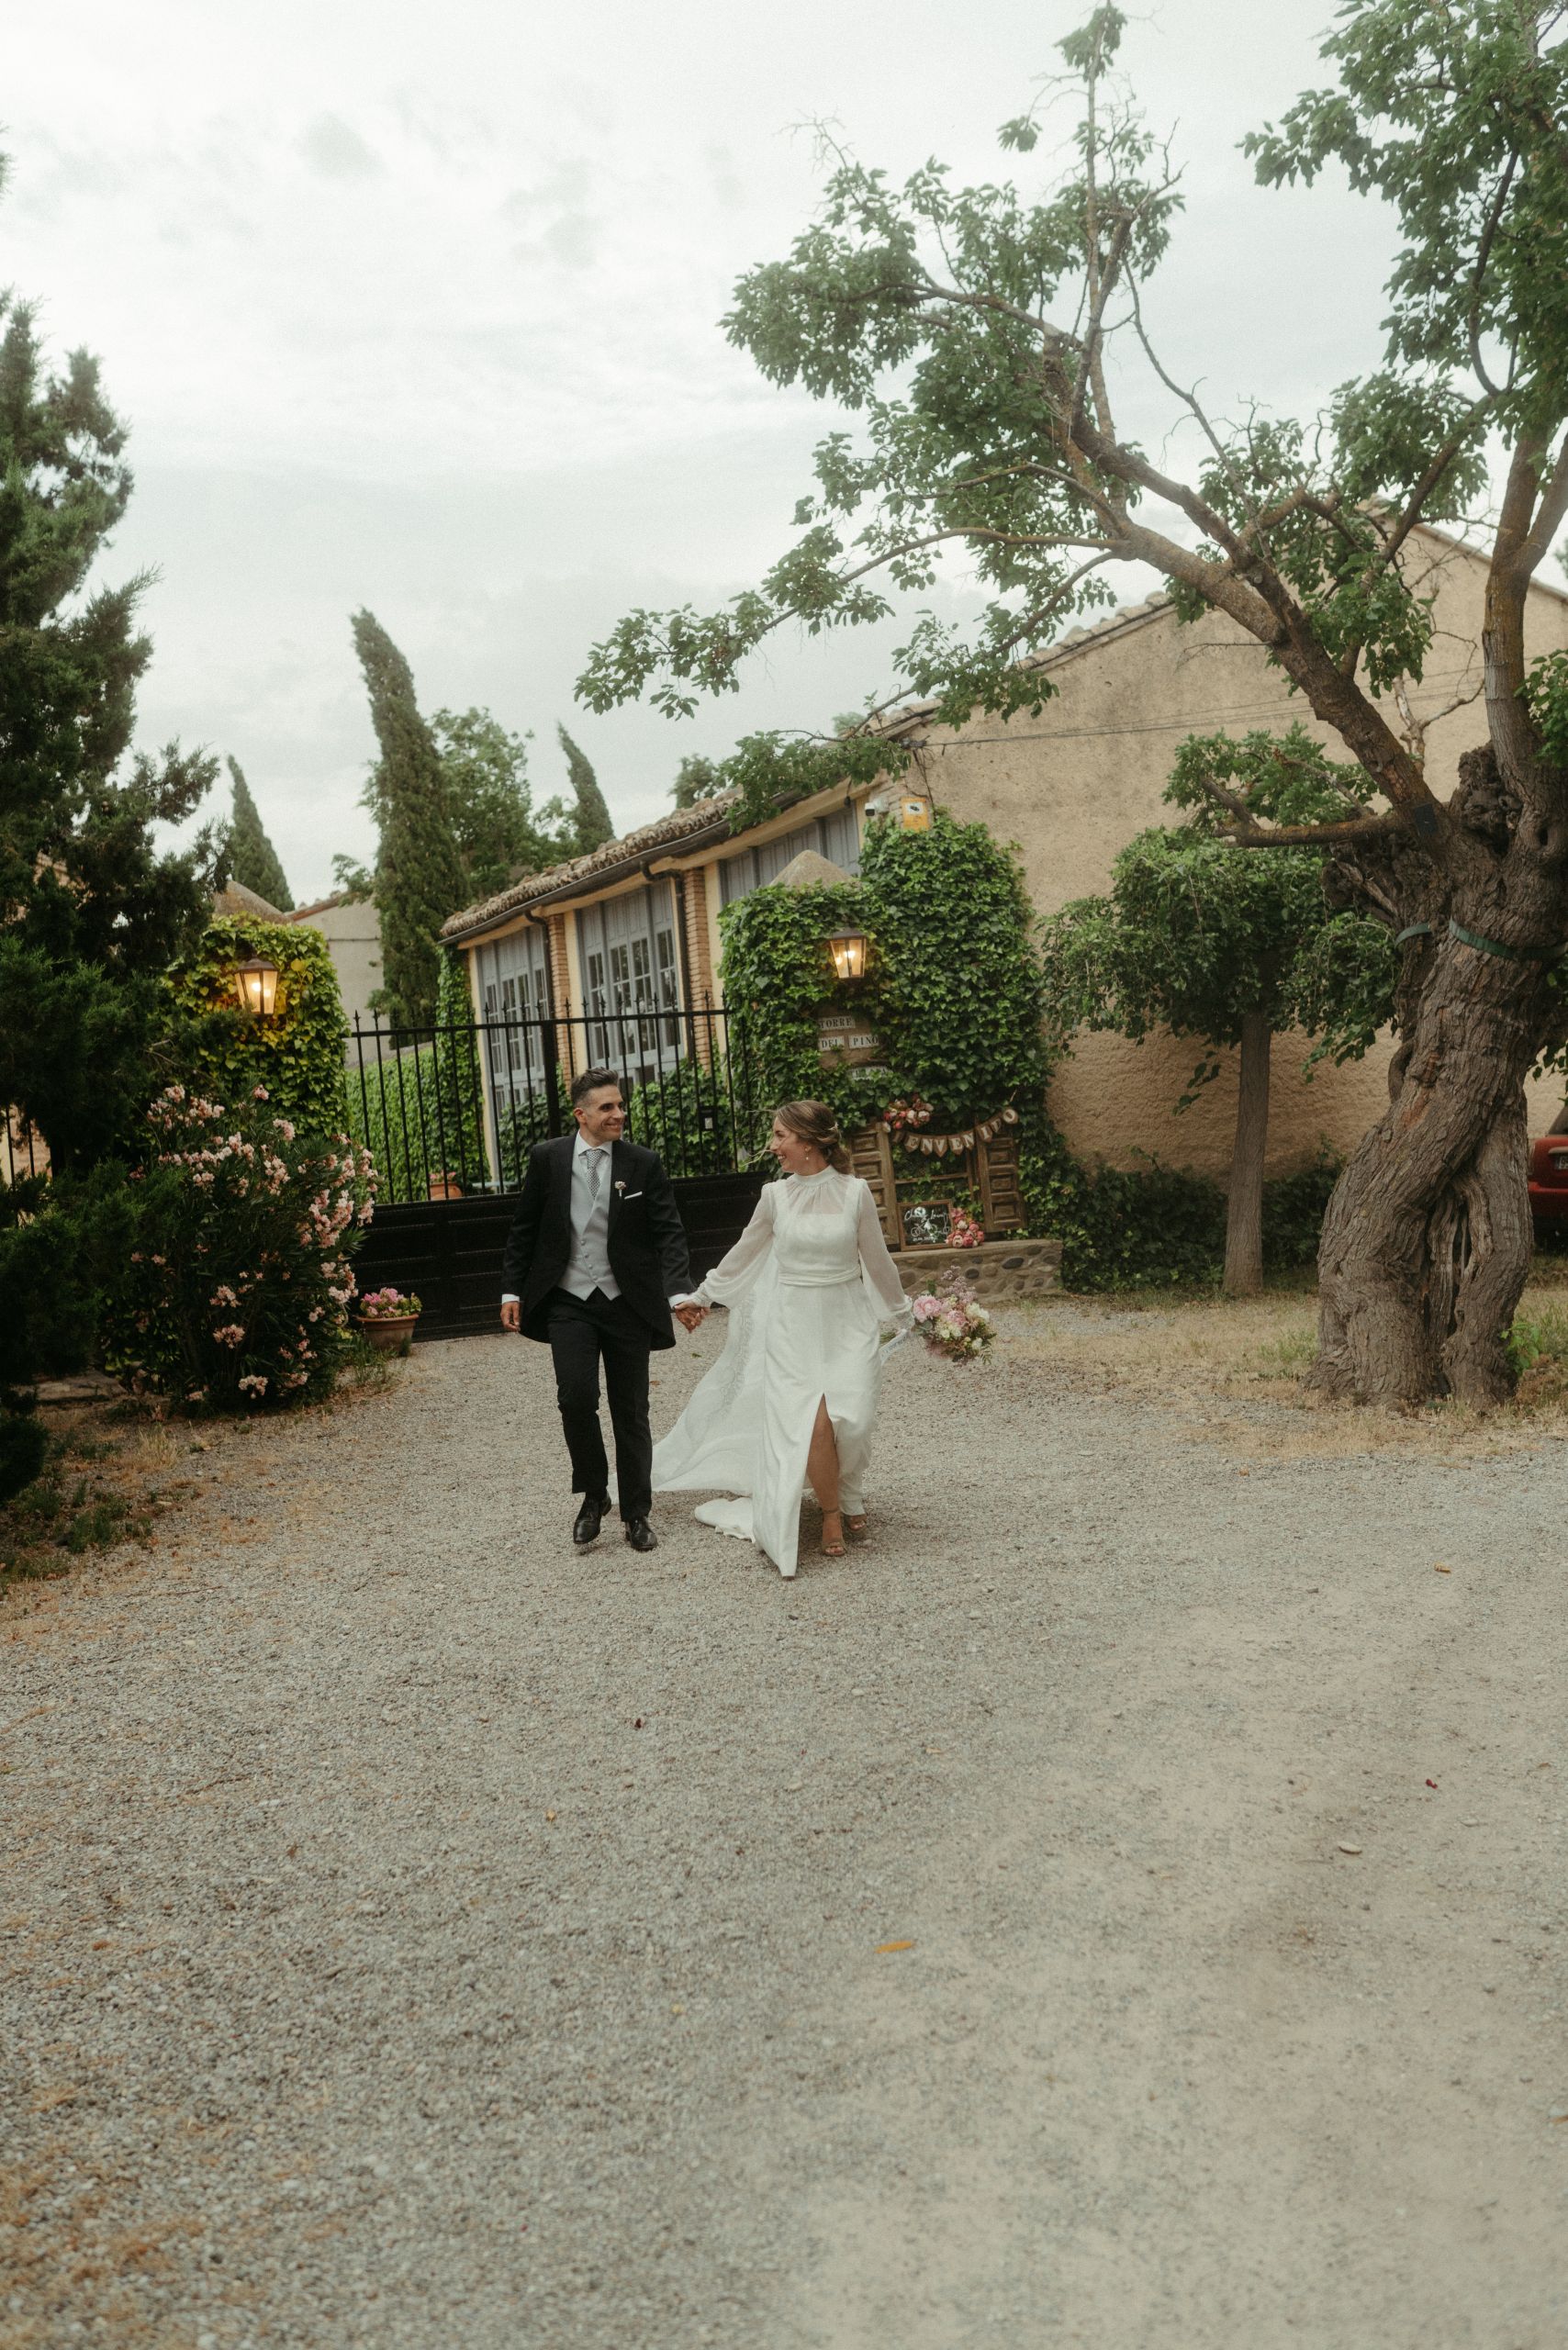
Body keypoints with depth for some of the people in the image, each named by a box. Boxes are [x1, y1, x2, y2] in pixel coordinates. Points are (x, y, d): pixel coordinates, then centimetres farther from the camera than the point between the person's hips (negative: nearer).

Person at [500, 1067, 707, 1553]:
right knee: (576, 1399, -14)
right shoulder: (547, 1158, -1)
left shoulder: (644, 1164, -3)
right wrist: (512, 1291, 2)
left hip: (628, 1303, 0)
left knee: (631, 1412, 7)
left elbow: (668, 1234, -7)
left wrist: (679, 1294, -20)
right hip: (569, 1301, 0)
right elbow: (524, 1230, 7)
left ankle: (636, 1513, 22)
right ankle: (593, 1496, 10)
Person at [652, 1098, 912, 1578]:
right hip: (792, 1323, 1)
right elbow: (743, 1253, 15)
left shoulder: (855, 1191, -4)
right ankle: (831, 1512, 8)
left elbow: (877, 1260, 8)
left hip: (848, 1321, -1)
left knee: (850, 1419, -14)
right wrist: (702, 1296, 23)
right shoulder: (775, 1195, 0)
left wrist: (900, 1314, 18)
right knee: (814, 1422, -16)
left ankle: (850, 1497, 18)